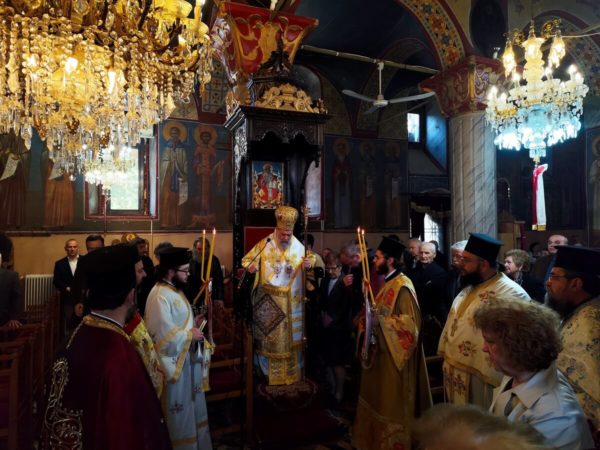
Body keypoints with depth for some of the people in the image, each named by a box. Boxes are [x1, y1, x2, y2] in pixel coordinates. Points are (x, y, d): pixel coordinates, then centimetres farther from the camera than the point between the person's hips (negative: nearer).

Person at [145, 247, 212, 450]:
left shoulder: (174, 289, 6)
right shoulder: (160, 296, -24)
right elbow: (165, 336, -28)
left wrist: (193, 323, 1)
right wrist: (190, 335, -16)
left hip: (189, 357, 10)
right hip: (175, 361, -10)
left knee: (194, 406, 23)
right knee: (181, 412, 9)